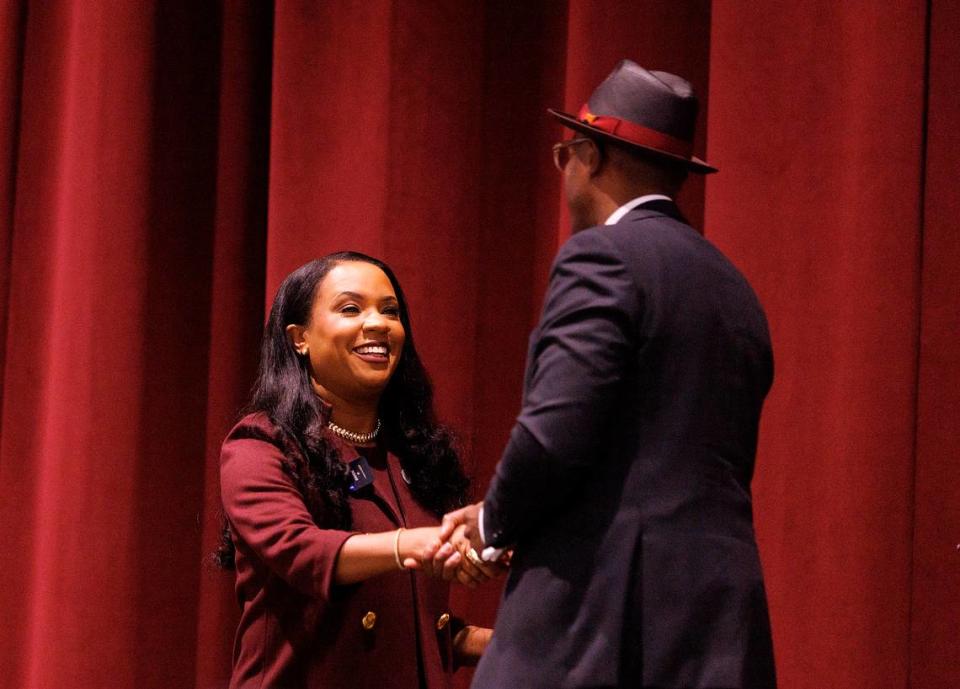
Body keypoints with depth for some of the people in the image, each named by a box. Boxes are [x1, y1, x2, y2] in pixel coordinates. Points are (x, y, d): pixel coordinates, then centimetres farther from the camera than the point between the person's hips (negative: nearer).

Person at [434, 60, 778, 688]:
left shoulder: (603, 257, -6)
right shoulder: (734, 289, 19)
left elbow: (555, 434, -16)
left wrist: (492, 522, 4)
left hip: (599, 610, -8)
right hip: (717, 622, 8)